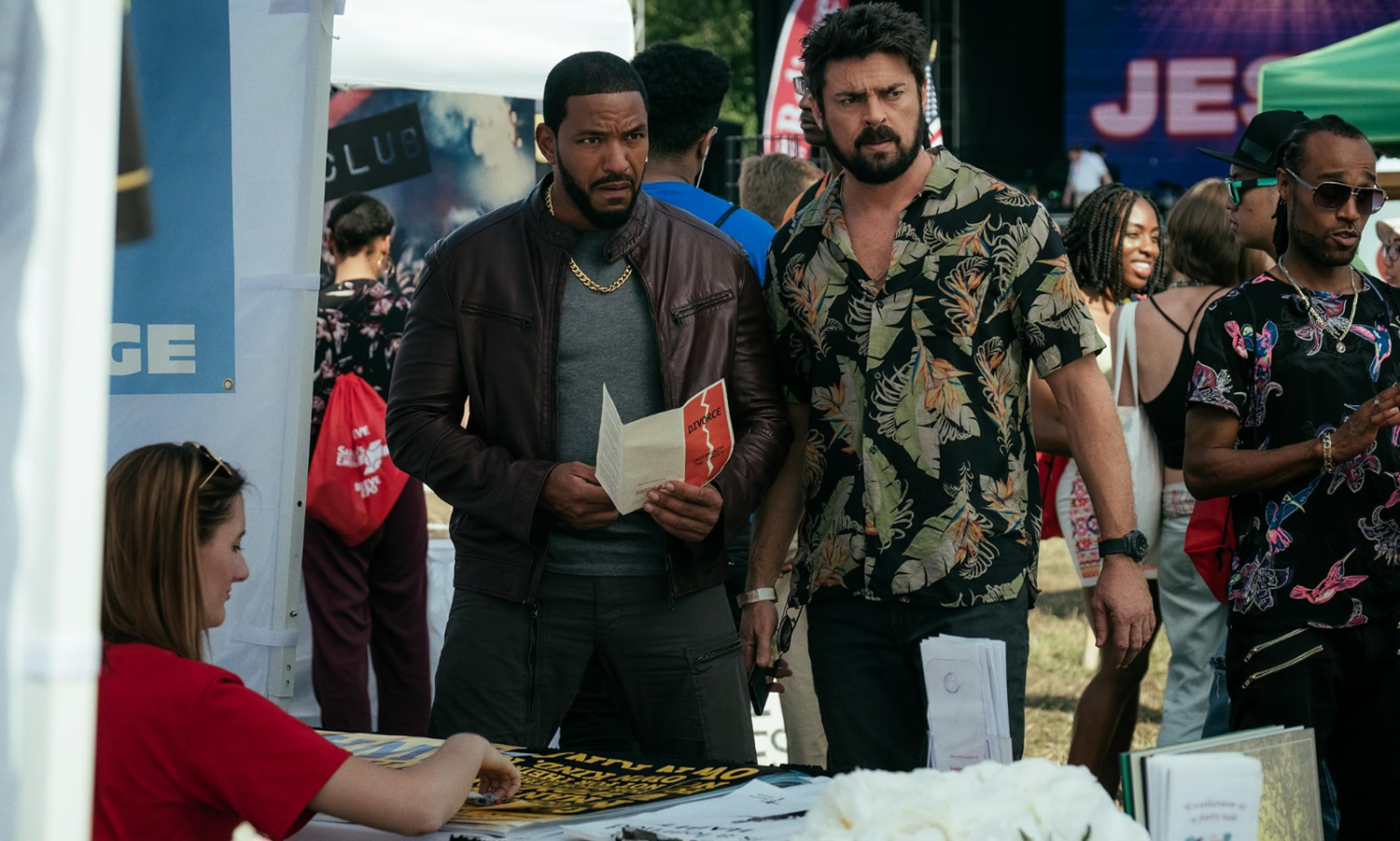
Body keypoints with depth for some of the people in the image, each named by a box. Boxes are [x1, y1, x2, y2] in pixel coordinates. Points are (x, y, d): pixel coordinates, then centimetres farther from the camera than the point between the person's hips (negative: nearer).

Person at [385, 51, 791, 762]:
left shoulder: (714, 263, 8)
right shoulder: (468, 264, 3)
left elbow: (765, 415, 11)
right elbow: (415, 421, 1)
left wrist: (723, 497, -11)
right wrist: (534, 490, -13)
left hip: (675, 584, 1)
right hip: (515, 585, -1)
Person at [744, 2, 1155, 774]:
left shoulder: (1003, 222, -3)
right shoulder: (796, 251, 9)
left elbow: (1082, 389, -4)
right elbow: (791, 431, 14)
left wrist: (1121, 553, -10)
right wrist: (762, 585, 9)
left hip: (977, 588, -3)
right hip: (844, 595, 4)